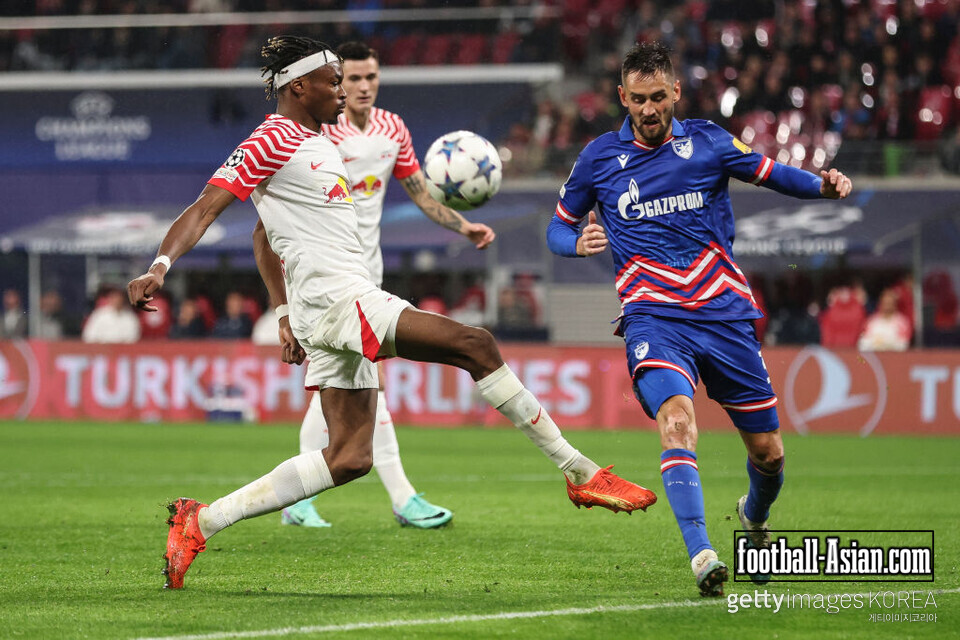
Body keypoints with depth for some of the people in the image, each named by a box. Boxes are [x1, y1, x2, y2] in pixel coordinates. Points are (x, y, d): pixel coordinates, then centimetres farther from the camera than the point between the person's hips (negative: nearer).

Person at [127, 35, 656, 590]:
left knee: (349, 458, 5)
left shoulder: (317, 143, 23)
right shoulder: (272, 142, -5)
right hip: (336, 296, -10)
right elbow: (204, 211, -13)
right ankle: (581, 473, -14)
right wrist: (160, 267, -28)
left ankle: (202, 522, 4)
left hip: (349, 305, 10)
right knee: (474, 345, -16)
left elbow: (265, 240, 32)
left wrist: (289, 316, 31)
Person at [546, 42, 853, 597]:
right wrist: (579, 243, -8)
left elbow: (770, 173, 14)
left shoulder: (707, 142, 5)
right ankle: (701, 555, -39)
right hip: (653, 317, -2)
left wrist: (824, 185, -6)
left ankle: (755, 516, 41)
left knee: (768, 453, 6)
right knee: (677, 420, -30)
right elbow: (559, 227, 16)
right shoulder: (600, 157, 6)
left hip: (724, 315, 2)